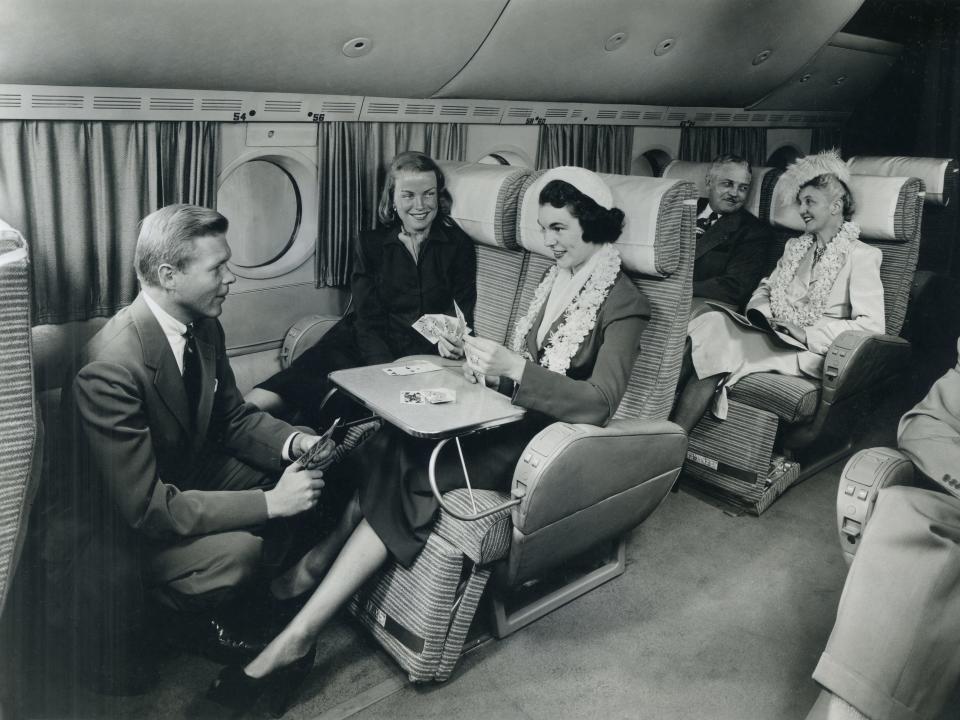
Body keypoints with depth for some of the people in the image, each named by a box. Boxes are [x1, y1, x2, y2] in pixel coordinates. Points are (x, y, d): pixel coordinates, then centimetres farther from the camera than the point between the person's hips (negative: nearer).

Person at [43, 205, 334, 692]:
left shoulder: (203, 327, -7)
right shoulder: (109, 371, -33)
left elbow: (232, 415, 5)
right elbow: (147, 507, -32)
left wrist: (293, 442, -15)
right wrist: (269, 503, -33)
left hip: (183, 474, 8)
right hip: (114, 522, -8)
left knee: (294, 482, -7)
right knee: (240, 550, -29)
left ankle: (197, 611, 12)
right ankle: (181, 613, 8)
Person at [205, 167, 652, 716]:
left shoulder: (624, 304, -9)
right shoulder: (559, 278, 14)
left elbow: (598, 402, -22)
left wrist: (512, 367, -30)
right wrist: (489, 363, -6)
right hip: (514, 417, 8)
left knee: (413, 481, -26)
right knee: (386, 451, -18)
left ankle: (298, 637, -22)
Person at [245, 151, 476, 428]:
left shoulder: (458, 245, 7)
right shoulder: (370, 244, 10)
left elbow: (464, 314, 5)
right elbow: (367, 319, 0)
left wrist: (454, 341, -21)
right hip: (361, 345, 2)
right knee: (254, 404, -18)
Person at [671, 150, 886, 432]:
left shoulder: (861, 256, 0)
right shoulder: (795, 246, 22)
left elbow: (872, 326, -10)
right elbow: (765, 289, 24)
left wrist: (807, 334, -18)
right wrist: (759, 314, 0)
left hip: (810, 353, -6)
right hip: (773, 335, 6)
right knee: (713, 321, -25)